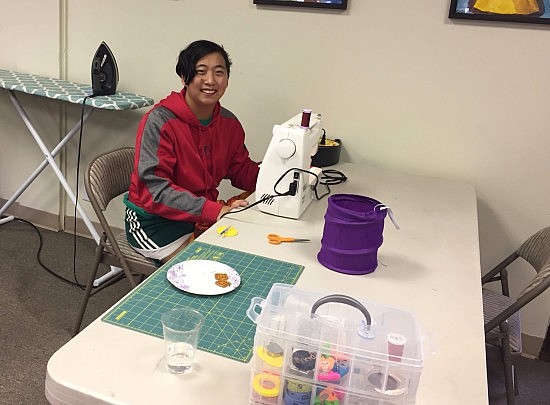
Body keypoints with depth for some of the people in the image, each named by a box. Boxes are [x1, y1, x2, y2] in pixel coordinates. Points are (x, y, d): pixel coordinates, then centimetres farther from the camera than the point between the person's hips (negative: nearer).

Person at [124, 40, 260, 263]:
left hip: (205, 217, 6)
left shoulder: (229, 123, 0)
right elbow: (155, 188, -25)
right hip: (155, 220, -6)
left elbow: (241, 171, 10)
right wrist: (214, 210, -35)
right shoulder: (159, 121, -20)